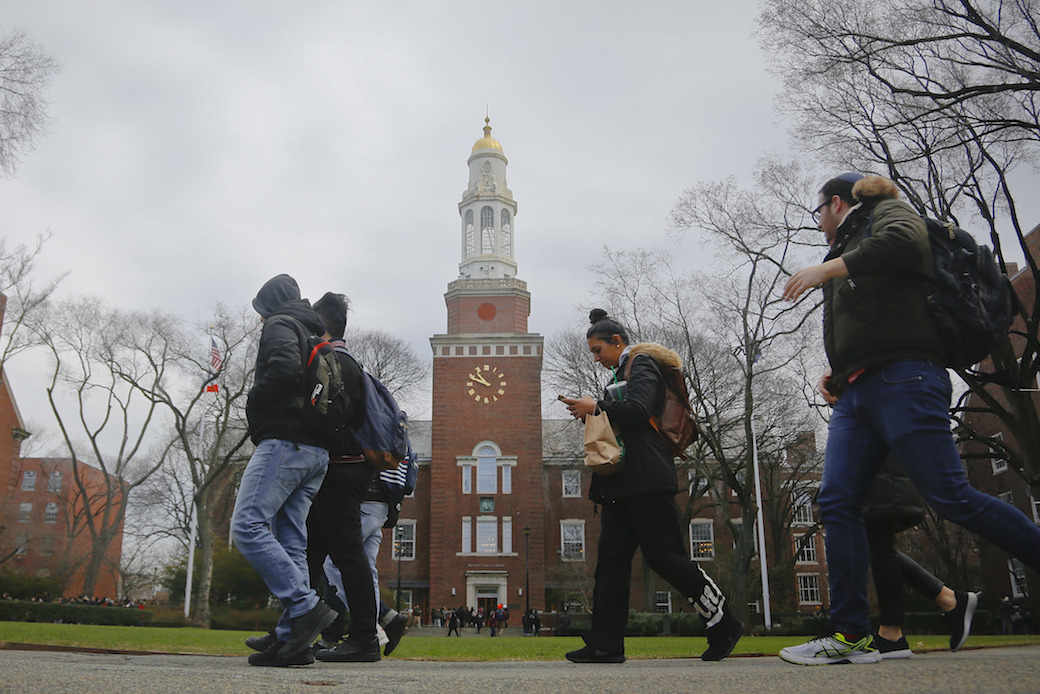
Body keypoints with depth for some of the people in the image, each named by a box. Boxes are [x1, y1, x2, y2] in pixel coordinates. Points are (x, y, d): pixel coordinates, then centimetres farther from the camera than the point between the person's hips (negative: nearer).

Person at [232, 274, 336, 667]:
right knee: (290, 540, 4)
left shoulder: (280, 324, 2)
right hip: (318, 451, 9)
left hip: (285, 442, -9)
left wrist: (253, 402, -5)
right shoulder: (316, 335, 29)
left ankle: (306, 607, -19)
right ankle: (292, 638, -1)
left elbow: (285, 368, -19)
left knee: (248, 525, -14)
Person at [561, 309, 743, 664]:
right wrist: (589, 412, 9)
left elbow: (638, 411, -18)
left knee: (663, 555, -9)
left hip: (645, 478, -10)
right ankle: (605, 644, 4)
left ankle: (724, 624, 4)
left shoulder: (642, 363, -2)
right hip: (621, 482, 10)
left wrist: (597, 406, -10)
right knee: (611, 559, 3)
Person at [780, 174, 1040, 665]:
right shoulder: (846, 251, 32)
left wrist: (827, 269, -10)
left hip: (902, 378, -8)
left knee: (950, 496, -16)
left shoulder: (887, 213, 9)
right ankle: (852, 635, -6)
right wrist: (835, 371, 19)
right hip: (856, 393, 8)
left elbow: (906, 242, -17)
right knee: (838, 502, -5)